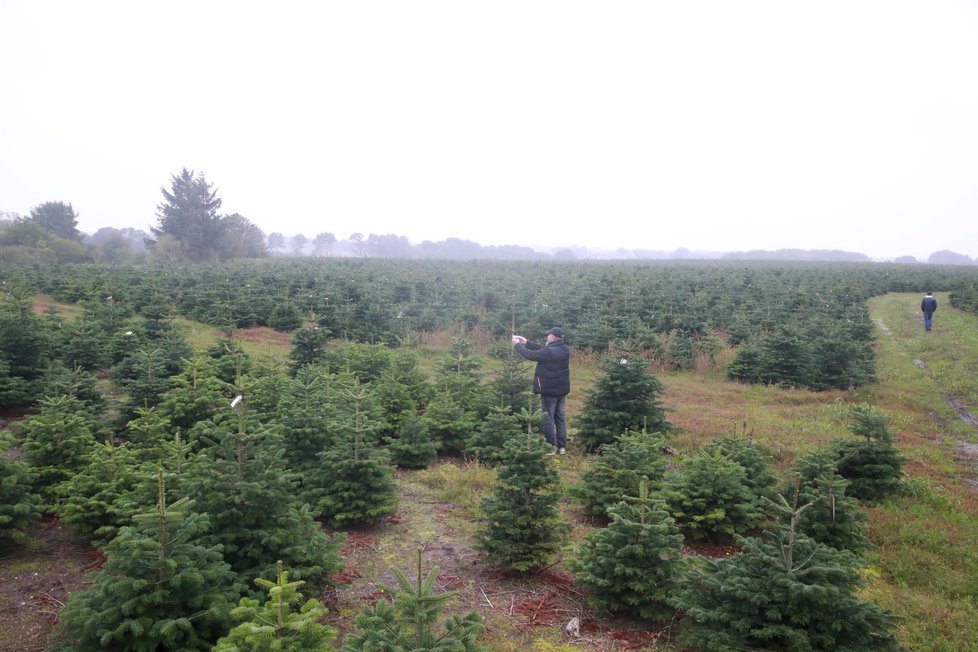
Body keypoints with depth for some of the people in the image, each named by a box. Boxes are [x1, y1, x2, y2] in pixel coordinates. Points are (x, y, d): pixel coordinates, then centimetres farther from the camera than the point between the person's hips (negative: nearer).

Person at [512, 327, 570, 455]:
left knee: (548, 419, 3)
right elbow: (543, 349, 9)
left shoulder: (549, 352, -24)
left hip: (549, 390, -7)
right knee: (561, 418, 13)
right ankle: (562, 446, 17)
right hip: (562, 389, 7)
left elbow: (530, 355, -12)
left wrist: (517, 345, 5)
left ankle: (551, 447, 6)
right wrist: (526, 342, 12)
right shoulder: (564, 349, 1)